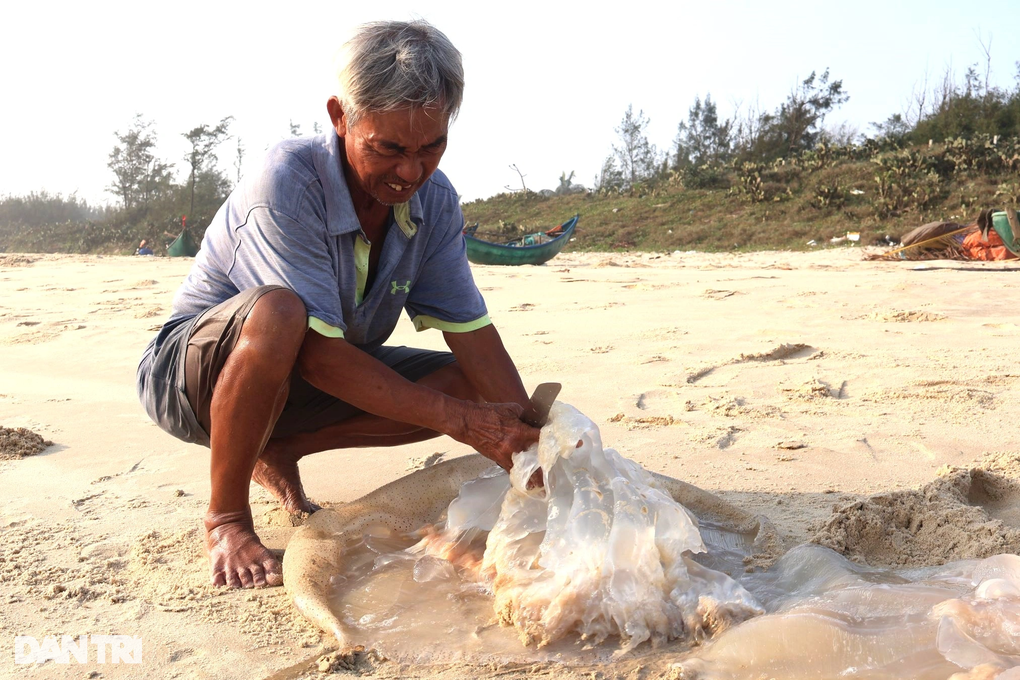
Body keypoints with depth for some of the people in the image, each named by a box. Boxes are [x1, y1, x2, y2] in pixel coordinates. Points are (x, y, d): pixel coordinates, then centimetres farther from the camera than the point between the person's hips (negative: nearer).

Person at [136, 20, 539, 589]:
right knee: (276, 316, -40)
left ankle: (276, 452, 4)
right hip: (192, 370, -6)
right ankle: (226, 516, -15)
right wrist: (458, 419, -34)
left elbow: (475, 336, -13)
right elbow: (319, 353, -33)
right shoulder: (287, 184, -29)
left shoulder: (435, 200, -10)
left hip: (295, 383, 6)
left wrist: (532, 449, -24)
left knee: (468, 384, -10)